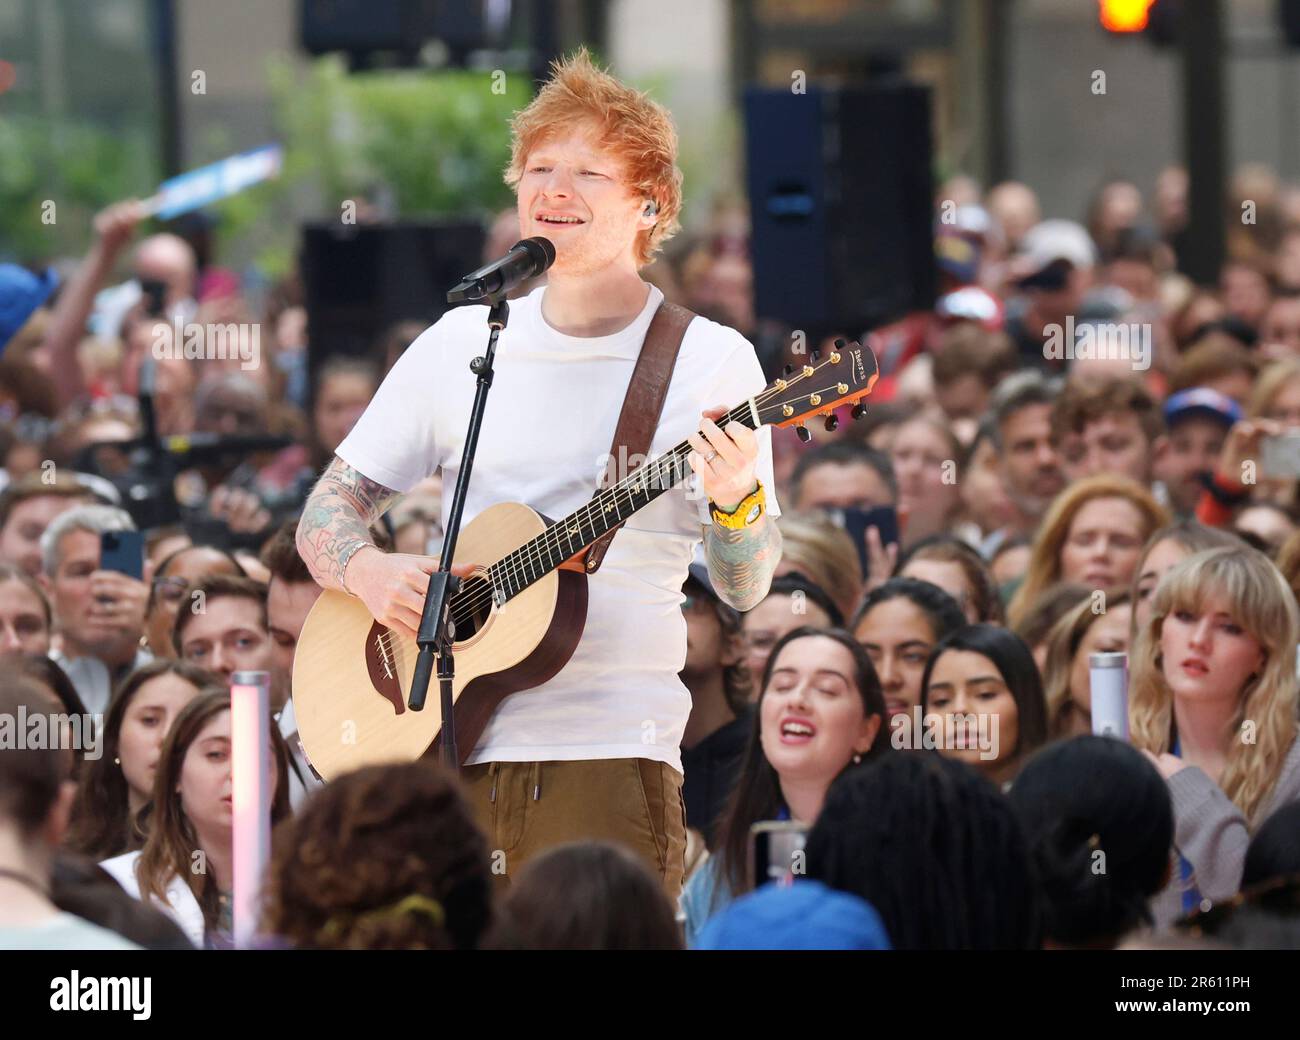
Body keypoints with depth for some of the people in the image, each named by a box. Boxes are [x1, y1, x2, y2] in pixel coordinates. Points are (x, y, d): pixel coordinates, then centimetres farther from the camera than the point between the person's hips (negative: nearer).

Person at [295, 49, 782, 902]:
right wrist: (368, 570, -8)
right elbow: (330, 511, 14)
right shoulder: (462, 344, 10)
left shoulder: (711, 360, 2)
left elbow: (746, 587, 1)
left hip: (610, 757, -2)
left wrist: (735, 501, -20)